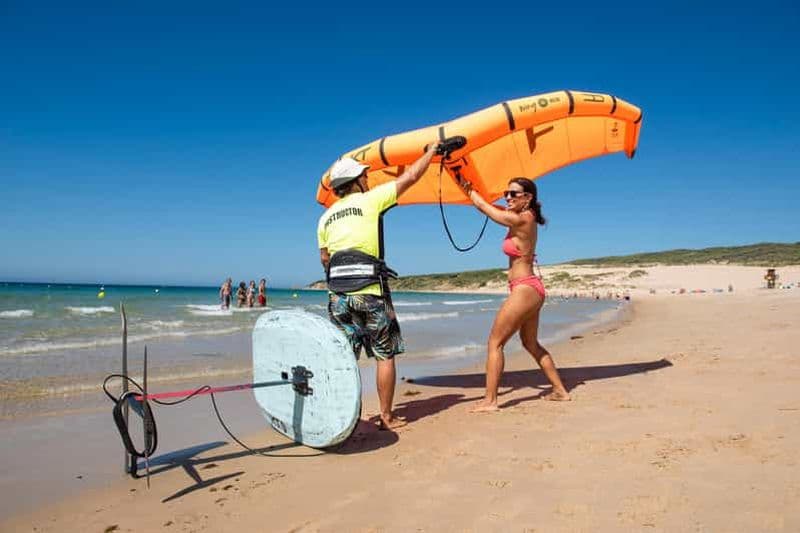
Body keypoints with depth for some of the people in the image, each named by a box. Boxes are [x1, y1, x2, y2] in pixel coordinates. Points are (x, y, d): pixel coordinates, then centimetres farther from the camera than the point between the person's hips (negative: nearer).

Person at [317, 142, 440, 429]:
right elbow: (410, 177, 5)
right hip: (370, 293, -5)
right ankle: (386, 416, 12)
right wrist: (432, 150, 19)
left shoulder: (326, 216, 13)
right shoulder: (370, 200, -1)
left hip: (338, 296, 5)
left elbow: (324, 258, 16)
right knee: (385, 355, 7)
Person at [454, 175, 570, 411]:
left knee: (494, 343, -4)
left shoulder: (521, 220, -16)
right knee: (531, 344, 22)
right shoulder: (523, 218, 10)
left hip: (524, 289, -10)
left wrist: (467, 187, 7)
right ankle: (560, 390, 30)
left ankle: (490, 400, -2)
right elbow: (490, 207, 15)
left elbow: (484, 207, -8)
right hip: (531, 289, 10)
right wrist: (468, 187, 8)